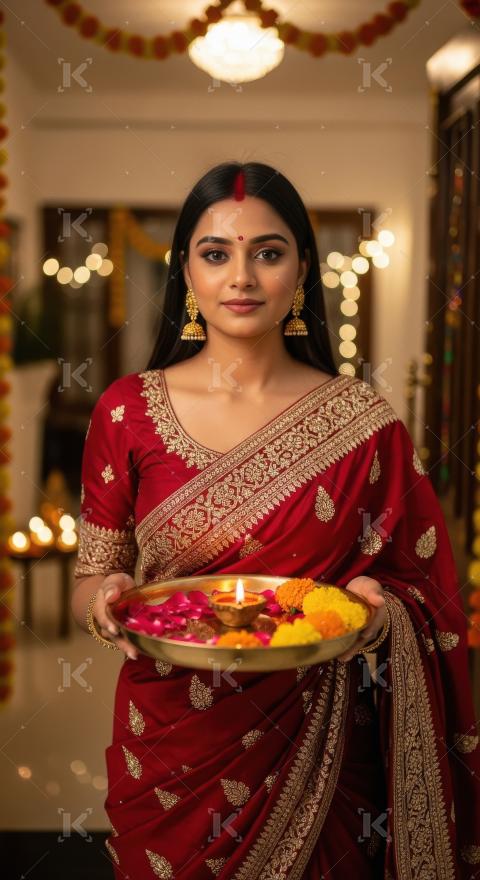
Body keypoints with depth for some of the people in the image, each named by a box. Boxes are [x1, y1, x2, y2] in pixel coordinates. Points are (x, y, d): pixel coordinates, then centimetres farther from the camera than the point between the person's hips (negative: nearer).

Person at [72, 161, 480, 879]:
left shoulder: (361, 422, -6)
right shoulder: (127, 411, -5)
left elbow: (419, 591, 1)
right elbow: (90, 582, 2)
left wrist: (380, 613, -20)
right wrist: (106, 598, -20)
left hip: (314, 753, 0)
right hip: (171, 746, 1)